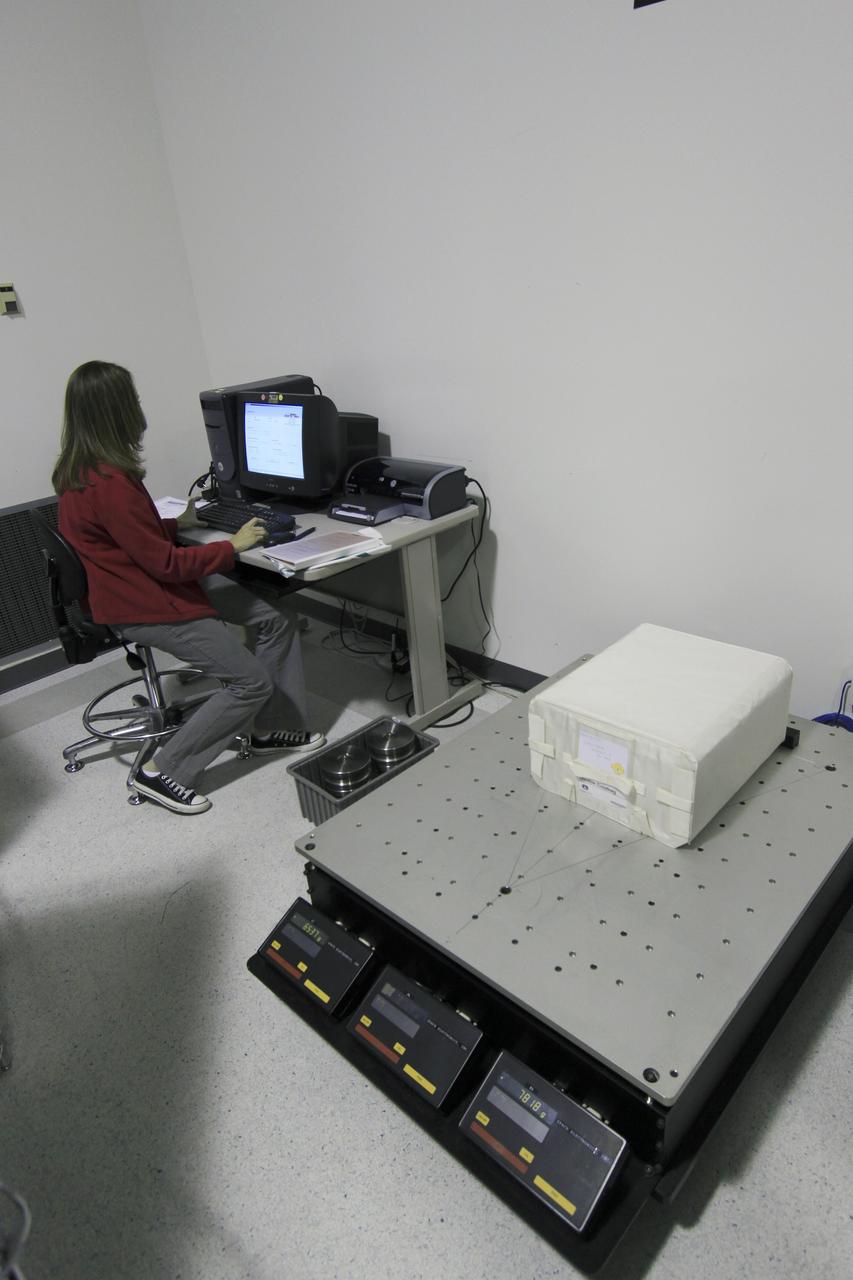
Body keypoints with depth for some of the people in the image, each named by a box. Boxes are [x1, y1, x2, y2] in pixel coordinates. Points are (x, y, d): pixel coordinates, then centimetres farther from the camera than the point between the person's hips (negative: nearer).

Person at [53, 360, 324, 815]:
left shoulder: (80, 468, 5)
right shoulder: (109, 483, -27)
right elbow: (165, 563, -22)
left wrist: (177, 524, 19)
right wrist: (232, 545, -12)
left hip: (141, 583, 10)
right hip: (142, 607, -10)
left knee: (276, 622, 6)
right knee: (252, 682, -10)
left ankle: (269, 728, 18)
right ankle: (163, 772, 3)